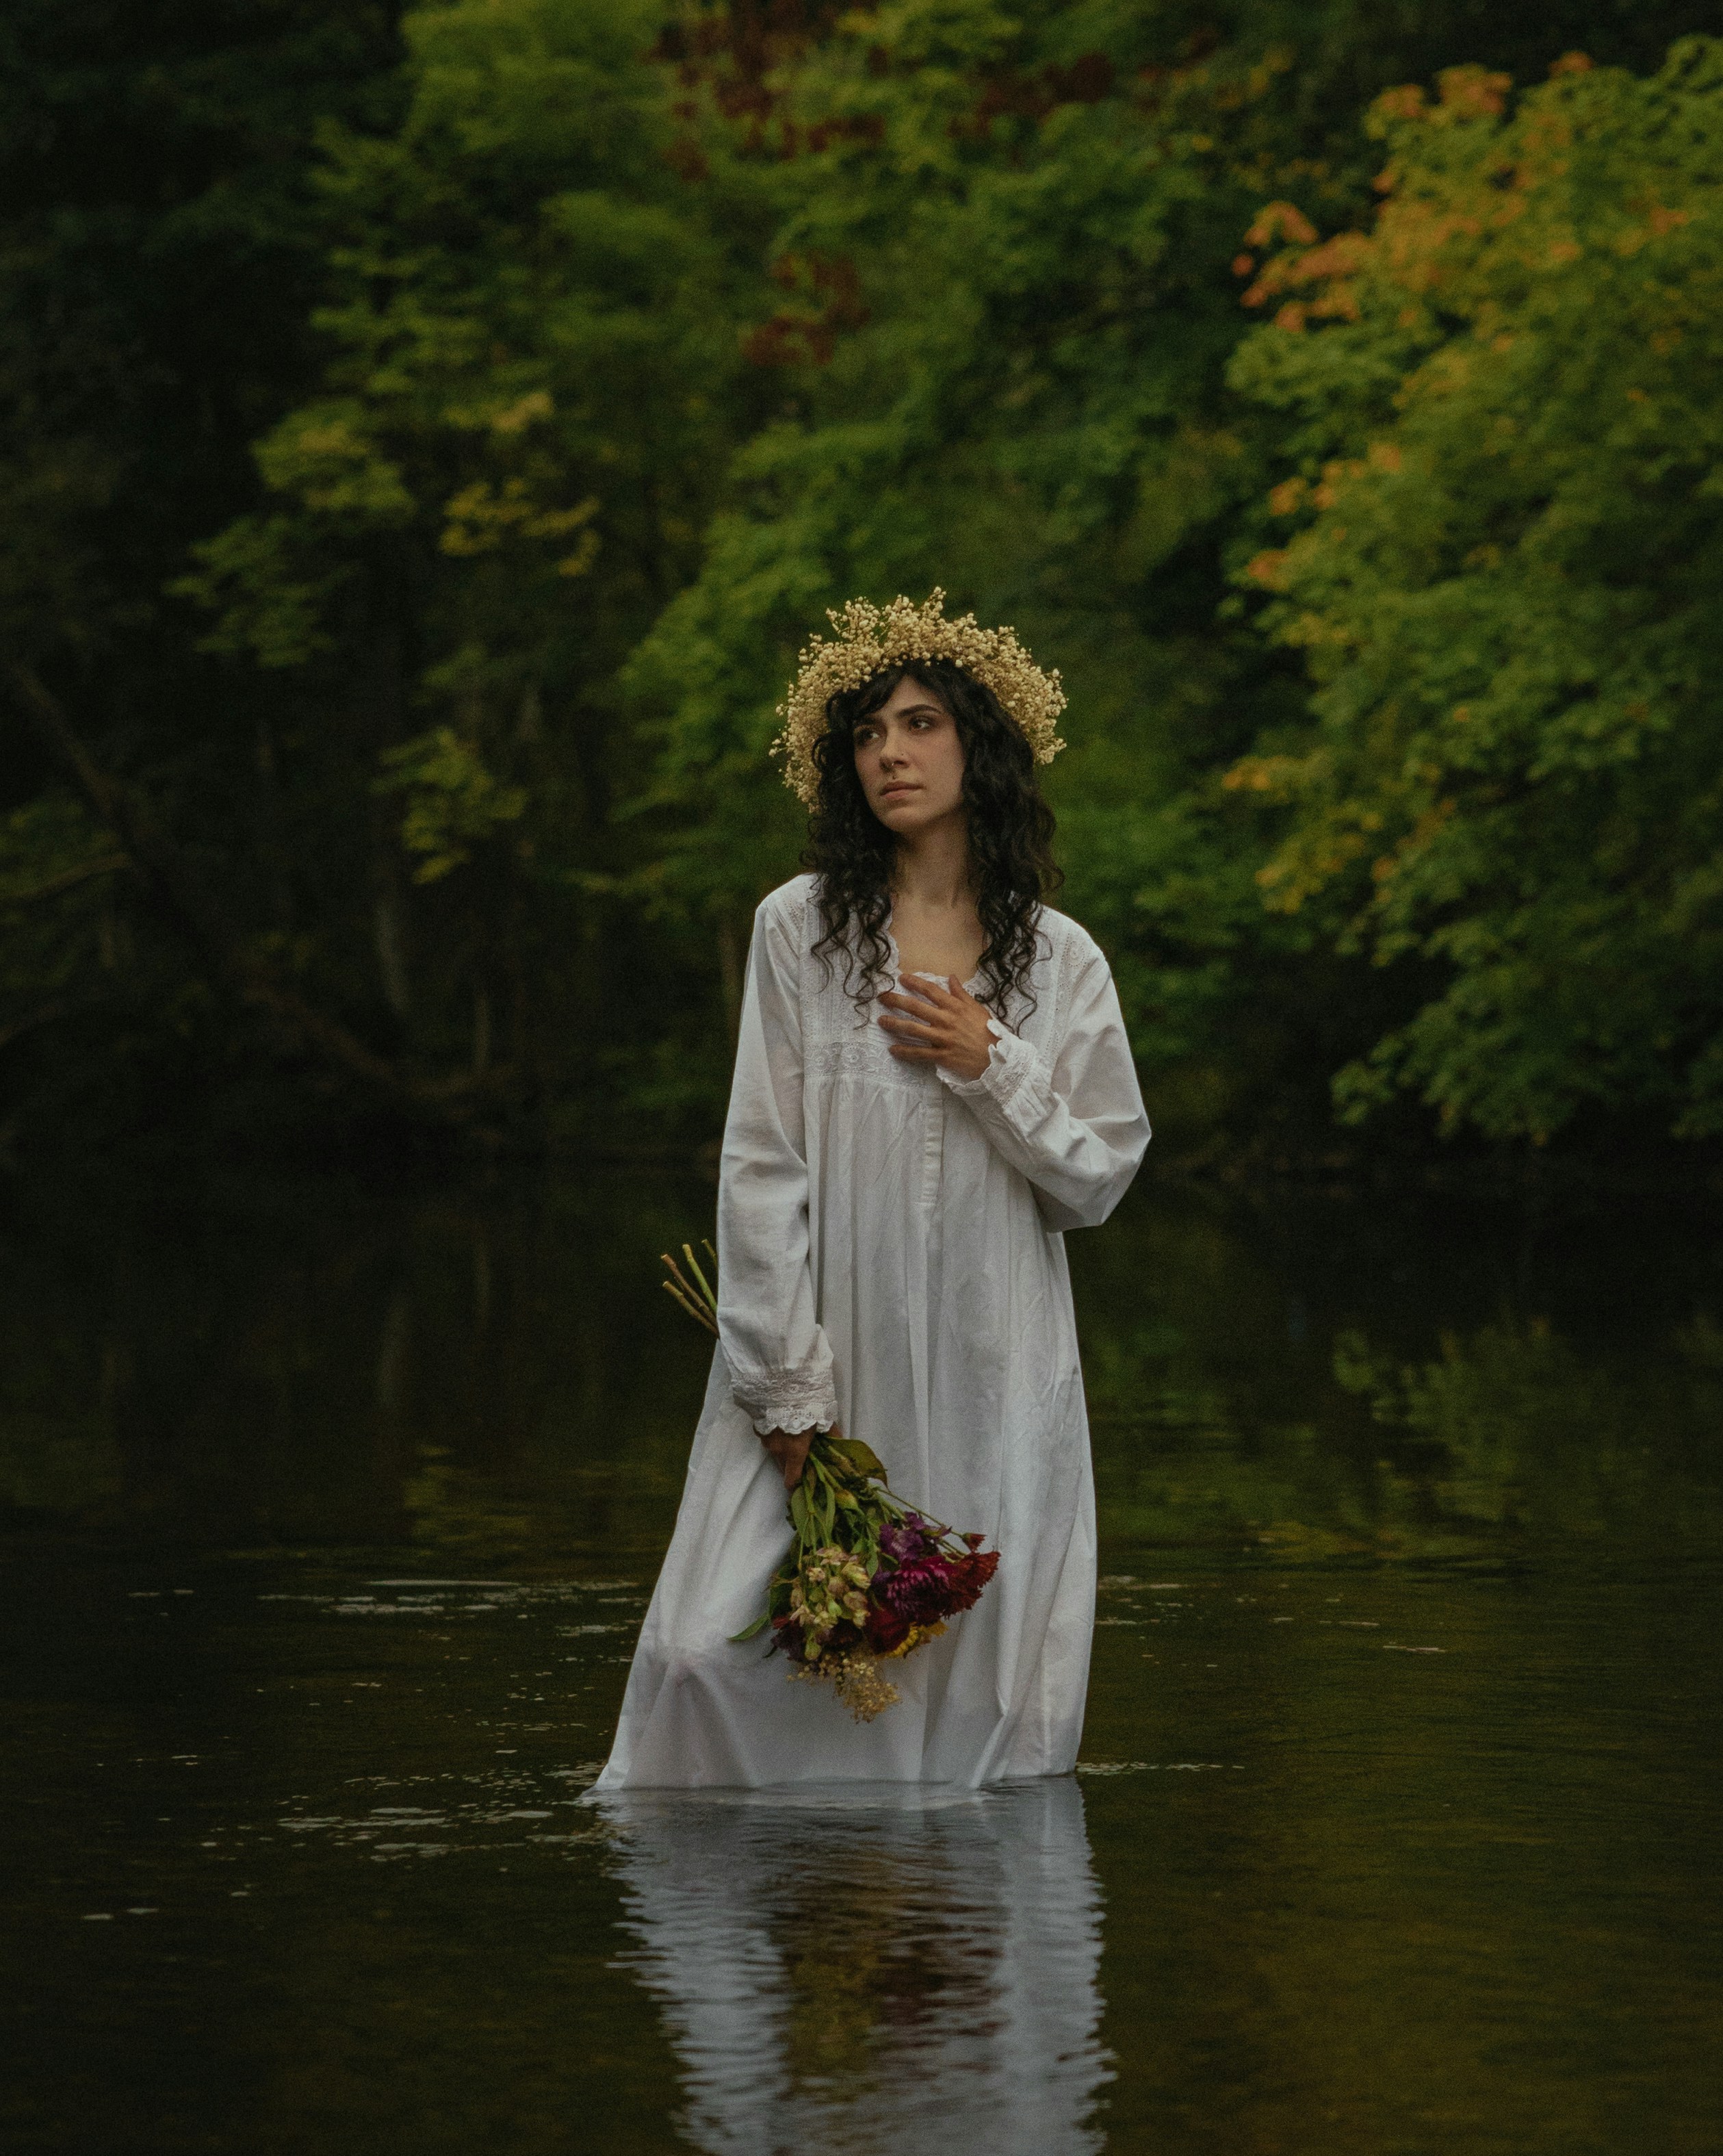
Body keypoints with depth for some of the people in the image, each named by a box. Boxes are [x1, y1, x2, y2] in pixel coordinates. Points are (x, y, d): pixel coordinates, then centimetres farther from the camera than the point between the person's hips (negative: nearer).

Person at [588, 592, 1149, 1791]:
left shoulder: (1059, 961, 7)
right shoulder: (801, 929, 2)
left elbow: (1098, 1181, 7)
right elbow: (762, 1166, -2)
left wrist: (990, 1065, -8)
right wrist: (787, 1390, -7)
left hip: (992, 1377, 1)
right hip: (825, 1363, -1)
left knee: (985, 1693, -2)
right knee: (715, 1655, -11)